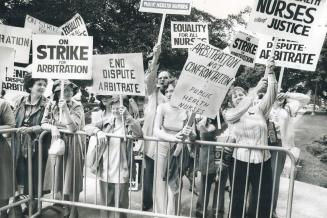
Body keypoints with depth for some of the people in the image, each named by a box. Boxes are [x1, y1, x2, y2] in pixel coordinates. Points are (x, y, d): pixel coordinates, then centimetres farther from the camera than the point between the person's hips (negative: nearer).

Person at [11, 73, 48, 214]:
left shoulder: (47, 104, -4)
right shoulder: (20, 102, 6)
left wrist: (31, 129, -23)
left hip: (36, 147, -3)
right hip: (19, 146, 3)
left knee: (34, 179, 5)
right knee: (20, 177, 11)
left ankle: (33, 208, 25)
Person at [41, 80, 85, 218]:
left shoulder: (77, 106, -12)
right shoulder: (51, 105, 0)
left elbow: (72, 128, -22)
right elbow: (43, 124, -1)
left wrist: (65, 109, -28)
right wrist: (53, 127, -21)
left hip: (73, 145, -4)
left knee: (72, 179, 2)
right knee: (60, 176, 12)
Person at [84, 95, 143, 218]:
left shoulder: (124, 114, -2)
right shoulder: (100, 114, 4)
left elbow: (139, 134, -13)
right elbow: (87, 127, -7)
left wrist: (127, 116, -25)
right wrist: (97, 131, -26)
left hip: (121, 167, -2)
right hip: (105, 167, 2)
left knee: (120, 203, 7)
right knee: (105, 202, 16)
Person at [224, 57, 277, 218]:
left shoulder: (259, 109, 7)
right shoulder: (229, 114, 1)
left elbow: (271, 94, -7)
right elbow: (241, 111, -21)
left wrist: (270, 72, -21)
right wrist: (256, 89, -27)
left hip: (263, 161, 2)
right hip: (241, 161, -2)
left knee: (264, 201, 13)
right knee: (238, 200, 11)